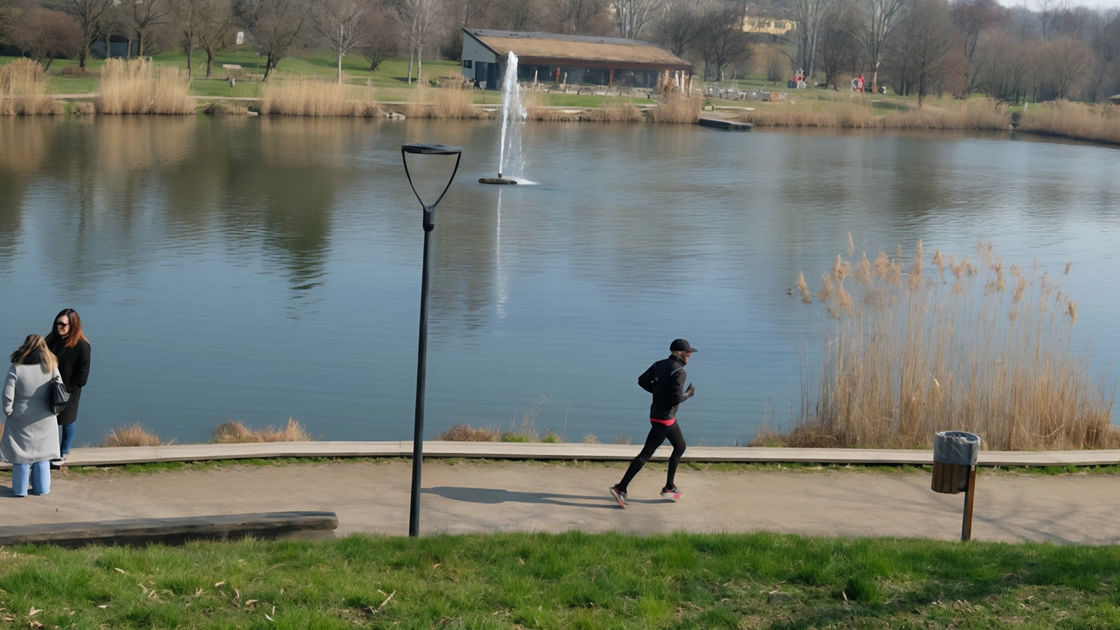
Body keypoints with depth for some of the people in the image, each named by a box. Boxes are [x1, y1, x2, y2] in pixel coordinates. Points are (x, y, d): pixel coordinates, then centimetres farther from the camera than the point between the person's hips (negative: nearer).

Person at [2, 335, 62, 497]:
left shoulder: (16, 368, -15)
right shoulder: (51, 368, -7)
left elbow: (7, 395, -15)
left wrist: (8, 411, 0)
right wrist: (53, 410, 11)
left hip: (21, 419, -2)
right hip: (44, 419, 2)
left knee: (21, 452, 10)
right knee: (42, 452, 14)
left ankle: (20, 488, 17)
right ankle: (42, 487, 21)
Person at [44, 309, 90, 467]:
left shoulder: (81, 345, -15)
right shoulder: (52, 340, 1)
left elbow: (83, 371, -13)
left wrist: (69, 389, -14)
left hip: (69, 392, -5)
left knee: (67, 422, 10)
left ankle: (64, 452, 25)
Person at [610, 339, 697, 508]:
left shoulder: (660, 364, 5)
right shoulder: (680, 372, -18)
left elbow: (642, 381, 3)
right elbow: (676, 399, -25)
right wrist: (689, 393, -6)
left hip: (657, 414, 9)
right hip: (664, 418, -9)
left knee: (680, 447, 22)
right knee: (646, 454, -4)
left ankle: (669, 487, 26)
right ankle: (621, 488, -6)